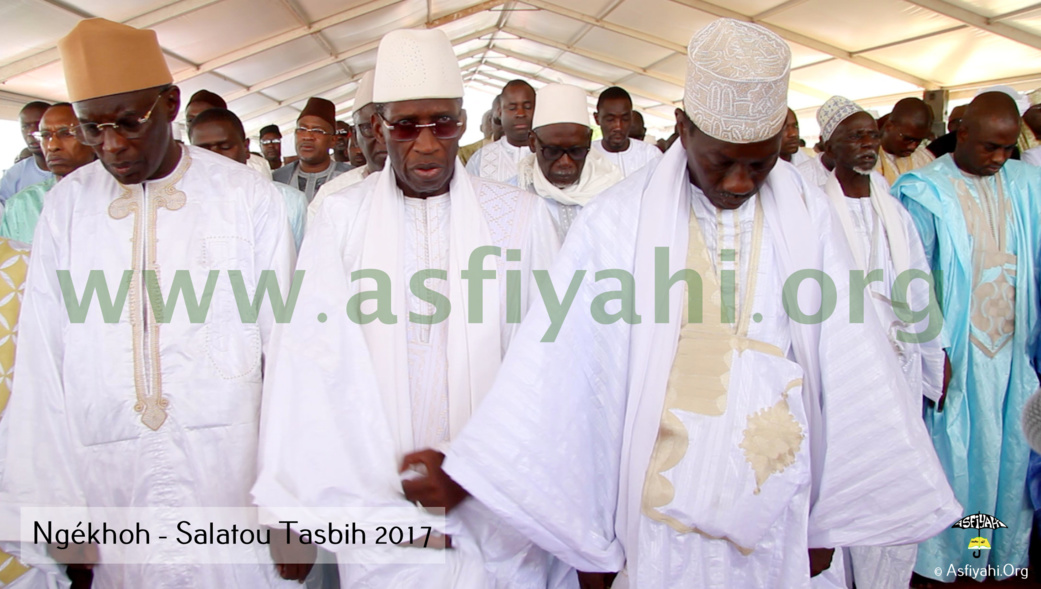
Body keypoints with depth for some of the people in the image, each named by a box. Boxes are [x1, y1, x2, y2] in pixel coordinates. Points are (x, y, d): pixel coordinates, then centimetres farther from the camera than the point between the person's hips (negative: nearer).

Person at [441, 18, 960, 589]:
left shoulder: (807, 216, -4)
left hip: (780, 508, 2)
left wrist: (831, 518, 0)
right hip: (665, 506, -1)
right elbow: (555, 362, -10)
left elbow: (848, 375, -2)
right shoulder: (621, 217, -10)